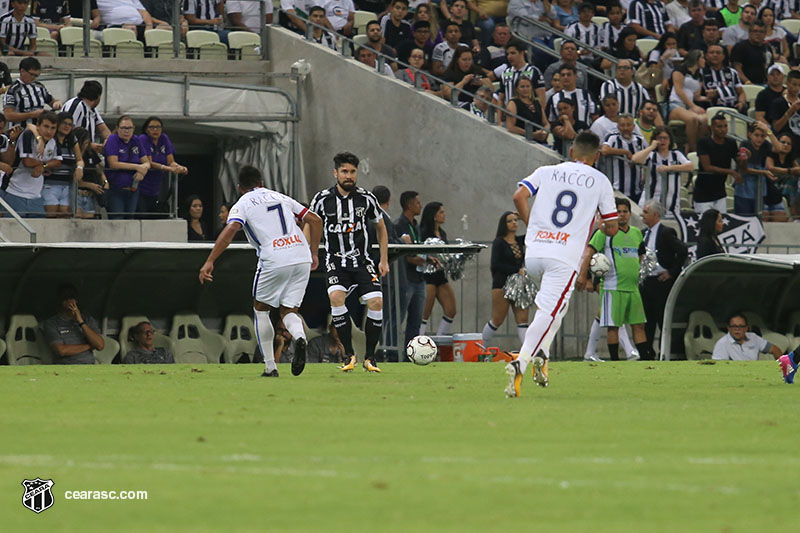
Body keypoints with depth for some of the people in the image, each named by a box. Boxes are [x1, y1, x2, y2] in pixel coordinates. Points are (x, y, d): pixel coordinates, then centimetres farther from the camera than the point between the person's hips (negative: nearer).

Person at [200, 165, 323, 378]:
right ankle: (299, 336, -22)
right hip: (302, 258, 4)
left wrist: (209, 262, -11)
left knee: (261, 308, 17)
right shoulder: (280, 198, 22)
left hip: (274, 261, -4)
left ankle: (270, 367, 13)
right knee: (288, 311, 14)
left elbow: (230, 230, -11)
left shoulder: (242, 205, 7)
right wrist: (314, 254, 25)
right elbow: (315, 220, 19)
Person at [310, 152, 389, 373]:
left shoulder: (366, 198, -1)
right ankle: (349, 355, -17)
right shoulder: (323, 199, -4)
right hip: (335, 261, -1)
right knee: (336, 297, -27)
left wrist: (384, 260, 10)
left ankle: (369, 357, 0)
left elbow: (381, 228, 14)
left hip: (362, 260, 1)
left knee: (376, 302, -16)